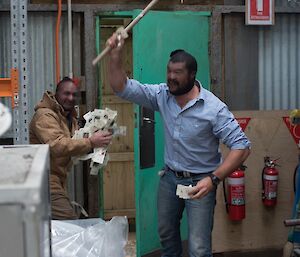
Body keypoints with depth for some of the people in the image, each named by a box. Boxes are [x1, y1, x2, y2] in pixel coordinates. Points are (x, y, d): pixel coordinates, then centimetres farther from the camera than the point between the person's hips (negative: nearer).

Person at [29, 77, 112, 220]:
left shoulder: (70, 118, 20)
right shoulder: (45, 115, -12)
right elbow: (57, 145, -27)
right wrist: (90, 143, -31)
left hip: (58, 182, 10)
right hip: (46, 182, -10)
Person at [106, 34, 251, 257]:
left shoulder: (214, 108, -21)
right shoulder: (162, 95, -6)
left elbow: (242, 147, -22)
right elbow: (123, 88, -6)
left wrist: (213, 179, -30)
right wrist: (116, 55, -22)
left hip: (200, 182, -5)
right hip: (170, 177, 5)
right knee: (166, 234, 24)